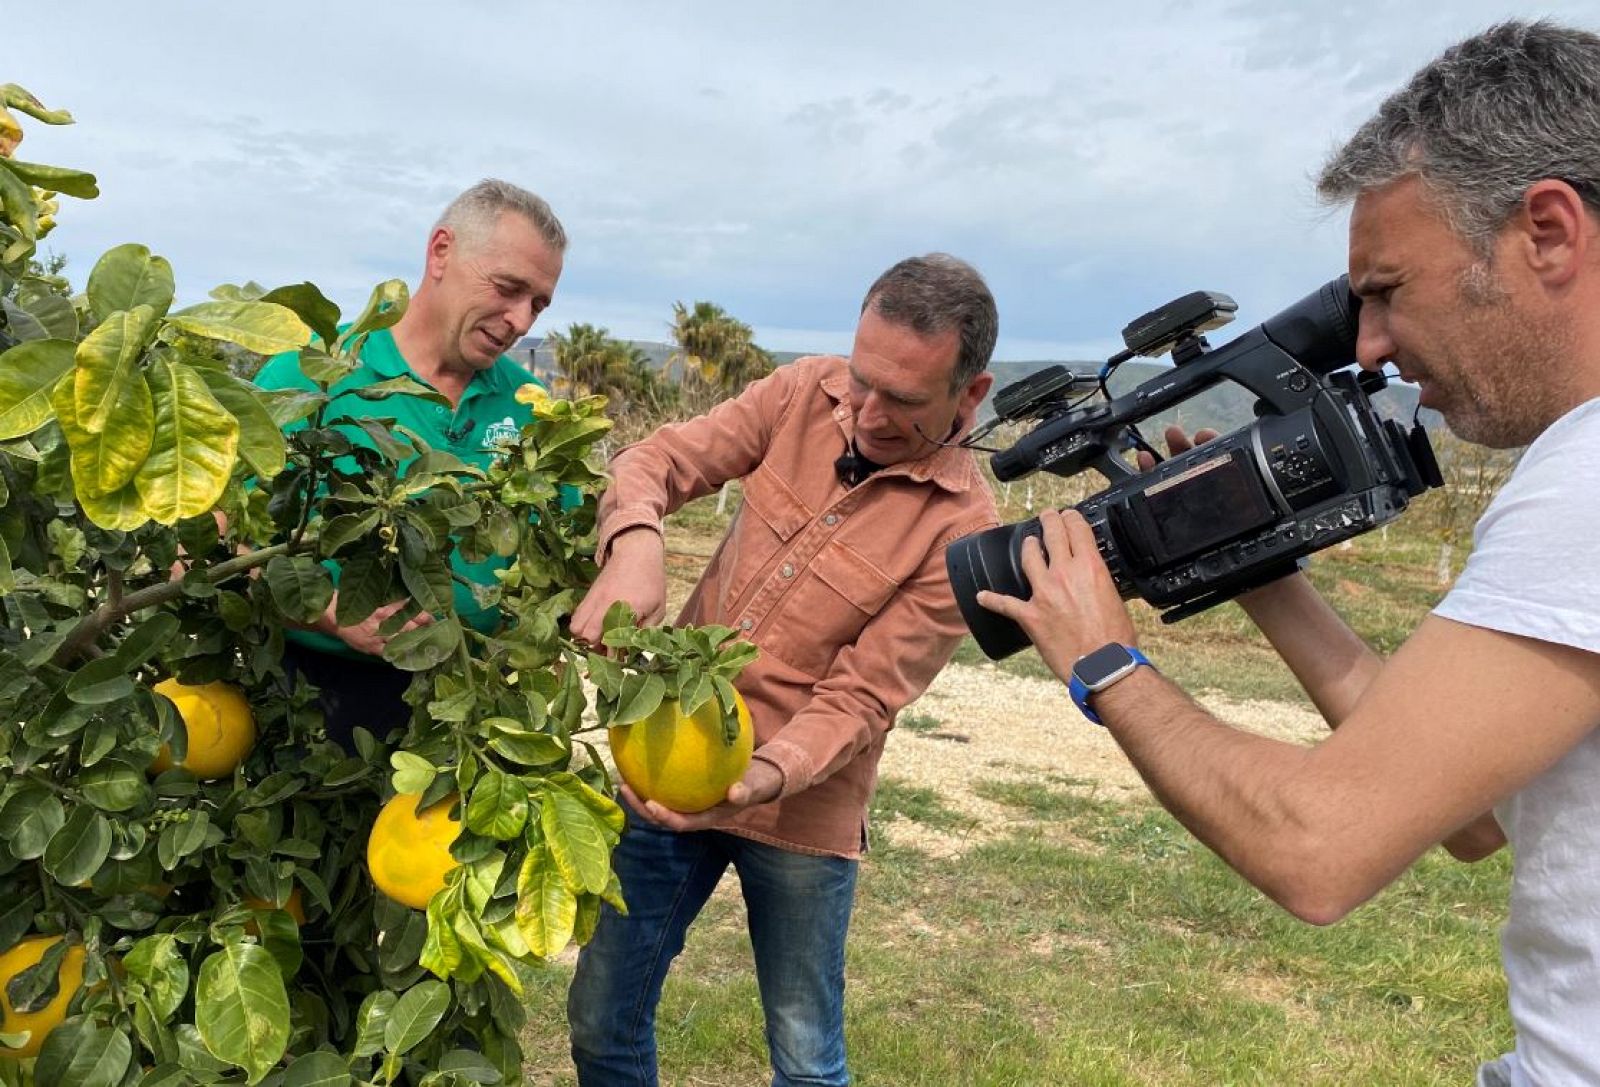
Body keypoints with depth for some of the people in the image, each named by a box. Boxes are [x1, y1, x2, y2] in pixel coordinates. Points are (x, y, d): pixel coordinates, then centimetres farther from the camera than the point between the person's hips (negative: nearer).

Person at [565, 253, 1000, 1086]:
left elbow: (860, 697, -17)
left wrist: (764, 774, -34)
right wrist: (635, 545, -30)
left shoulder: (961, 530, -17)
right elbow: (657, 461, -9)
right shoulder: (806, 392, -6)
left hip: (801, 808, -3)